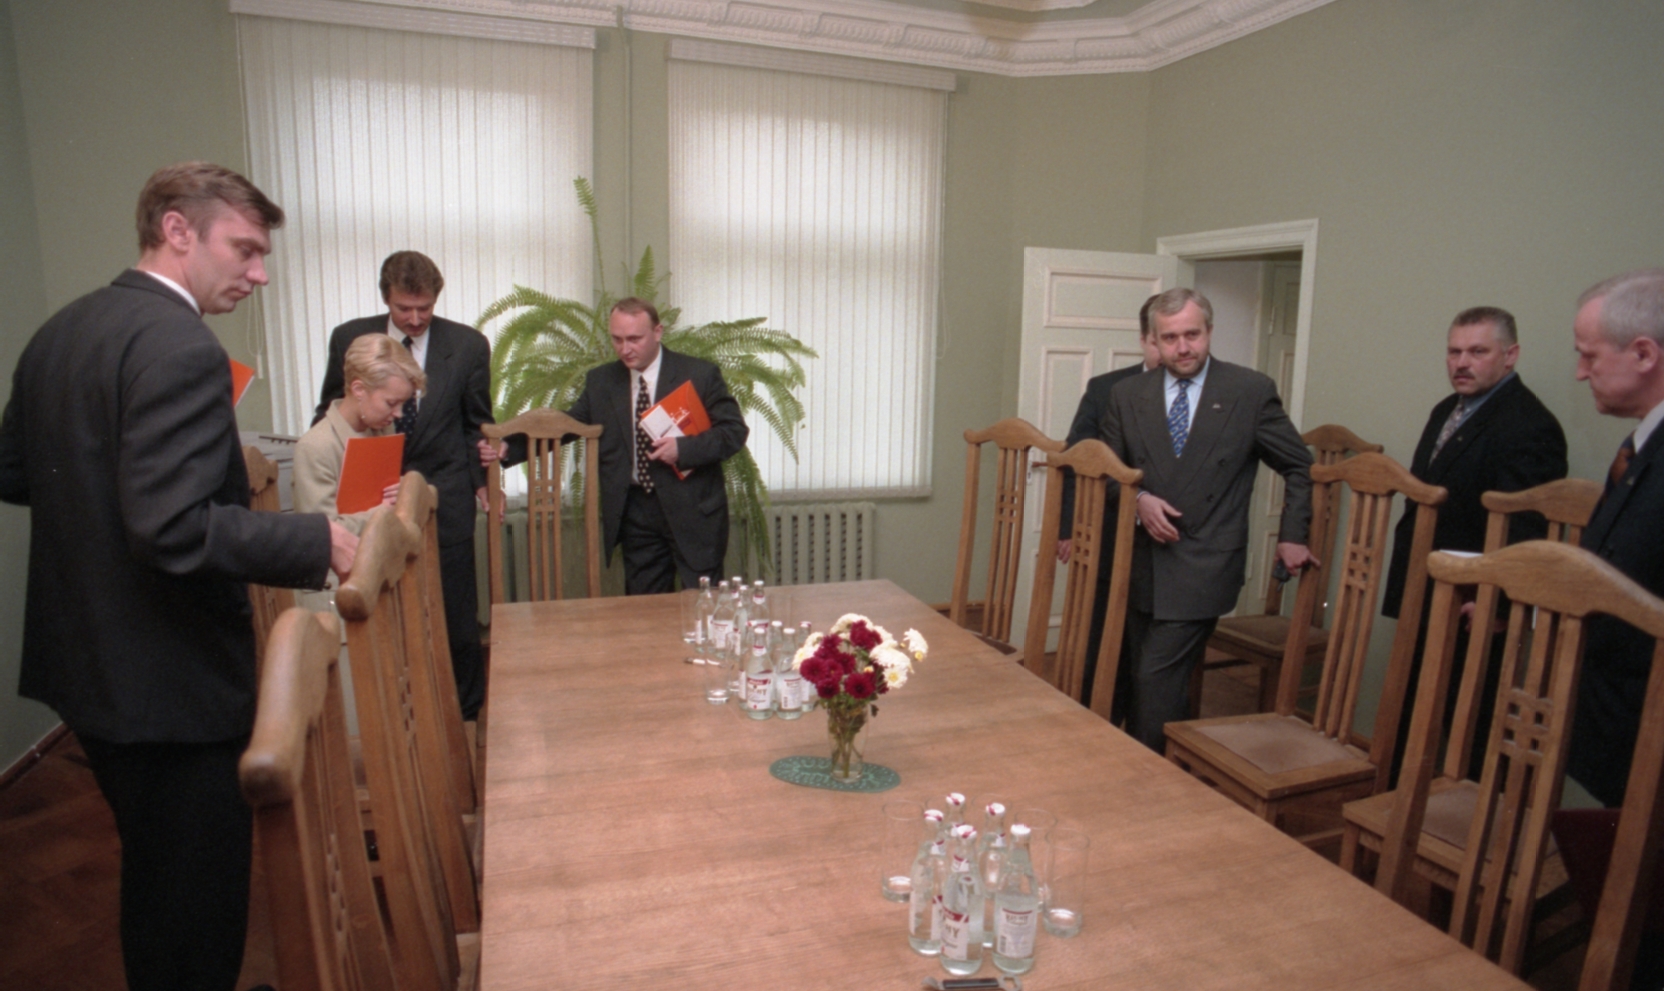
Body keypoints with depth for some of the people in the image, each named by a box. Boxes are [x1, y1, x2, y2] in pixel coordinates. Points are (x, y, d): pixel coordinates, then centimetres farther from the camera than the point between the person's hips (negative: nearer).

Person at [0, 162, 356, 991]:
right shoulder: (180, 347, -22)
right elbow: (176, 529, -30)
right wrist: (317, 541, -21)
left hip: (87, 663, 10)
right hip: (171, 682, -10)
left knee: (154, 875, 27)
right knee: (199, 892, 8)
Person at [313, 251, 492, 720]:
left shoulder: (468, 345, 0)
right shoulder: (349, 339, 3)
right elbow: (330, 414, 12)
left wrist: (478, 479, 2)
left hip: (444, 500, -1)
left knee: (456, 617, 5)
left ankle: (467, 715, 22)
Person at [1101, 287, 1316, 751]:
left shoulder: (1251, 392, -3)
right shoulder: (1127, 394, 4)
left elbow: (1299, 466, 7)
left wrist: (1292, 535, 2)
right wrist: (1139, 498, -9)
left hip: (1203, 568, -4)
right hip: (1141, 561, 4)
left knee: (1155, 680, -7)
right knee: (1167, 682, 12)